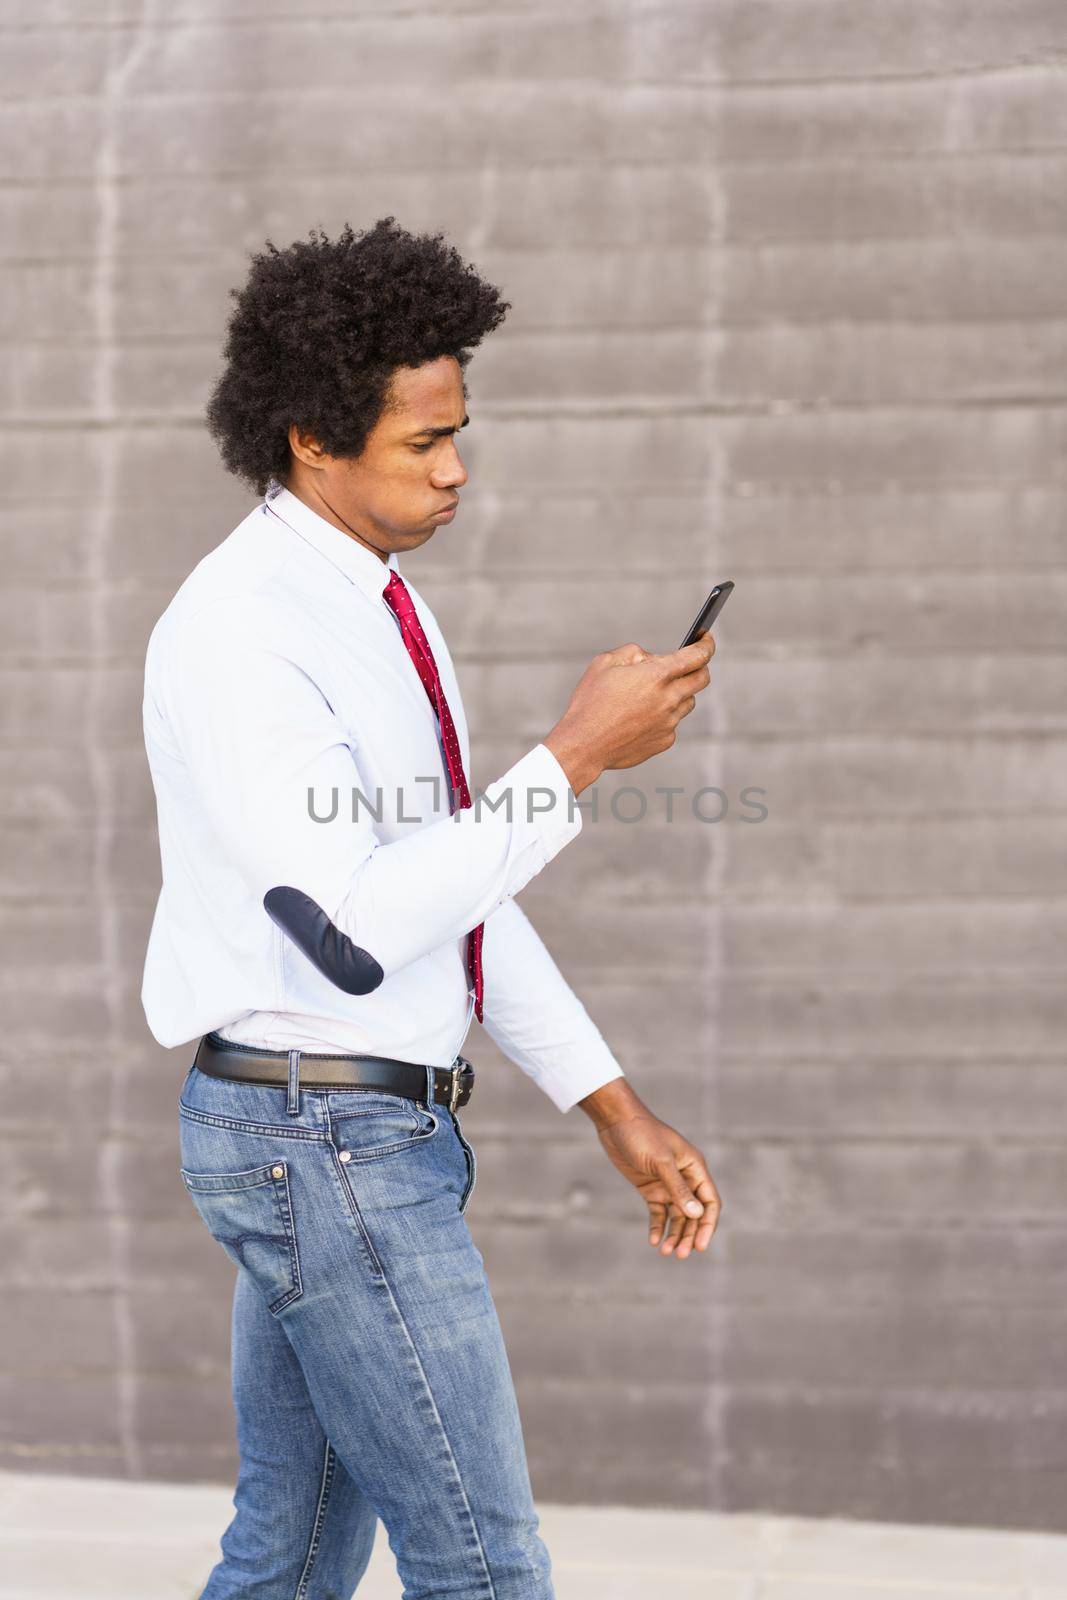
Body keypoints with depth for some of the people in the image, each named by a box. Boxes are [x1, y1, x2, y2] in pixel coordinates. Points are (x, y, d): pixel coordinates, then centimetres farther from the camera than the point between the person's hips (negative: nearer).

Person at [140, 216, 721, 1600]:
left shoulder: (379, 604, 12)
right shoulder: (238, 634, -18)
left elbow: (460, 888, 17)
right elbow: (355, 929, -25)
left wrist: (617, 1110, 14)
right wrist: (576, 757, -23)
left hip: (372, 1133, 9)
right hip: (324, 1141, -9)